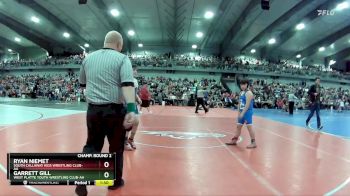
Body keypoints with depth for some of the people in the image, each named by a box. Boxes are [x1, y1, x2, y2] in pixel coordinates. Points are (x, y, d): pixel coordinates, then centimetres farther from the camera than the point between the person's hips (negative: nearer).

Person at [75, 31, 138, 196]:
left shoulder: (88, 58, 10)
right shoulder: (122, 58, -5)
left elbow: (82, 83, 20)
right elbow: (127, 84, -21)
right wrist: (131, 109, -31)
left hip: (93, 109, 4)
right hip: (115, 110, -3)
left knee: (92, 145, 19)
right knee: (116, 147, 14)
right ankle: (115, 181, 29)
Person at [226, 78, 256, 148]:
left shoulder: (248, 93, -14)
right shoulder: (241, 92, 13)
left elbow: (247, 104, -20)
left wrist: (242, 113, -22)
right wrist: (239, 112, 12)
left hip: (247, 112, -9)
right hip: (242, 112, 9)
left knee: (249, 127, -7)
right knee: (238, 126, 14)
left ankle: (253, 143, 1)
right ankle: (234, 140, 25)